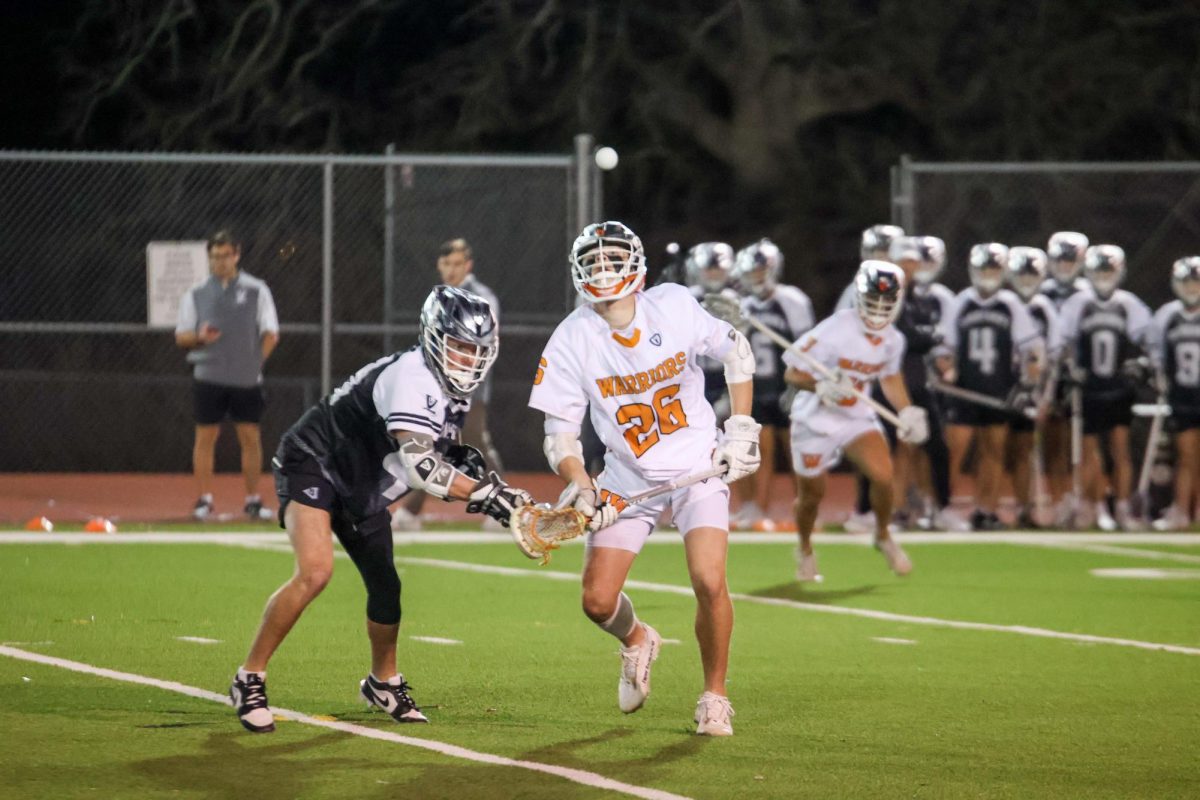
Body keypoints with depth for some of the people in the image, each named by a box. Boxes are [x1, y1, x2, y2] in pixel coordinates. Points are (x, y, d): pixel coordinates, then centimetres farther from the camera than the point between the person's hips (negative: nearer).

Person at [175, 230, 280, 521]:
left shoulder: (256, 290, 4)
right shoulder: (196, 294, 7)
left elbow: (270, 333, 4)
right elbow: (181, 336, 8)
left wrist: (256, 362, -6)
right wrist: (199, 336, -13)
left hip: (246, 379, 0)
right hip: (207, 377, 0)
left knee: (251, 438, 0)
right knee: (205, 437, 0)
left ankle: (253, 500, 7)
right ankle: (204, 500, 6)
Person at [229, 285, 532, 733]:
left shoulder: (454, 390, 1)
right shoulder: (413, 378, -28)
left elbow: (435, 448, 17)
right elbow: (418, 465, -38)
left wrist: (463, 460, -5)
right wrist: (485, 492, -42)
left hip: (362, 491, 9)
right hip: (314, 464, -9)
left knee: (385, 586, 12)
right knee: (315, 572, -27)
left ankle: (383, 682, 37)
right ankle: (250, 679, -16)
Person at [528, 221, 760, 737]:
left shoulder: (675, 306, -13)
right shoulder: (571, 341, -12)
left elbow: (735, 351, 5)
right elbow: (560, 431, -6)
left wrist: (741, 428, 0)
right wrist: (579, 484, -24)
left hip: (698, 467, -2)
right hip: (627, 479, 2)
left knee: (709, 583, -19)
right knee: (598, 601, -3)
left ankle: (714, 697, 4)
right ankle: (637, 643, 36)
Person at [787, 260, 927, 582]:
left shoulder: (893, 341, -7)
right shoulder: (834, 332, -26)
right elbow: (792, 373, -20)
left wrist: (907, 411, -1)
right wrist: (820, 386, -38)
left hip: (857, 418, 4)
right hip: (816, 420, -4)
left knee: (883, 475, -18)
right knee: (811, 494, 9)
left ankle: (883, 537, 10)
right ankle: (805, 550, 39)